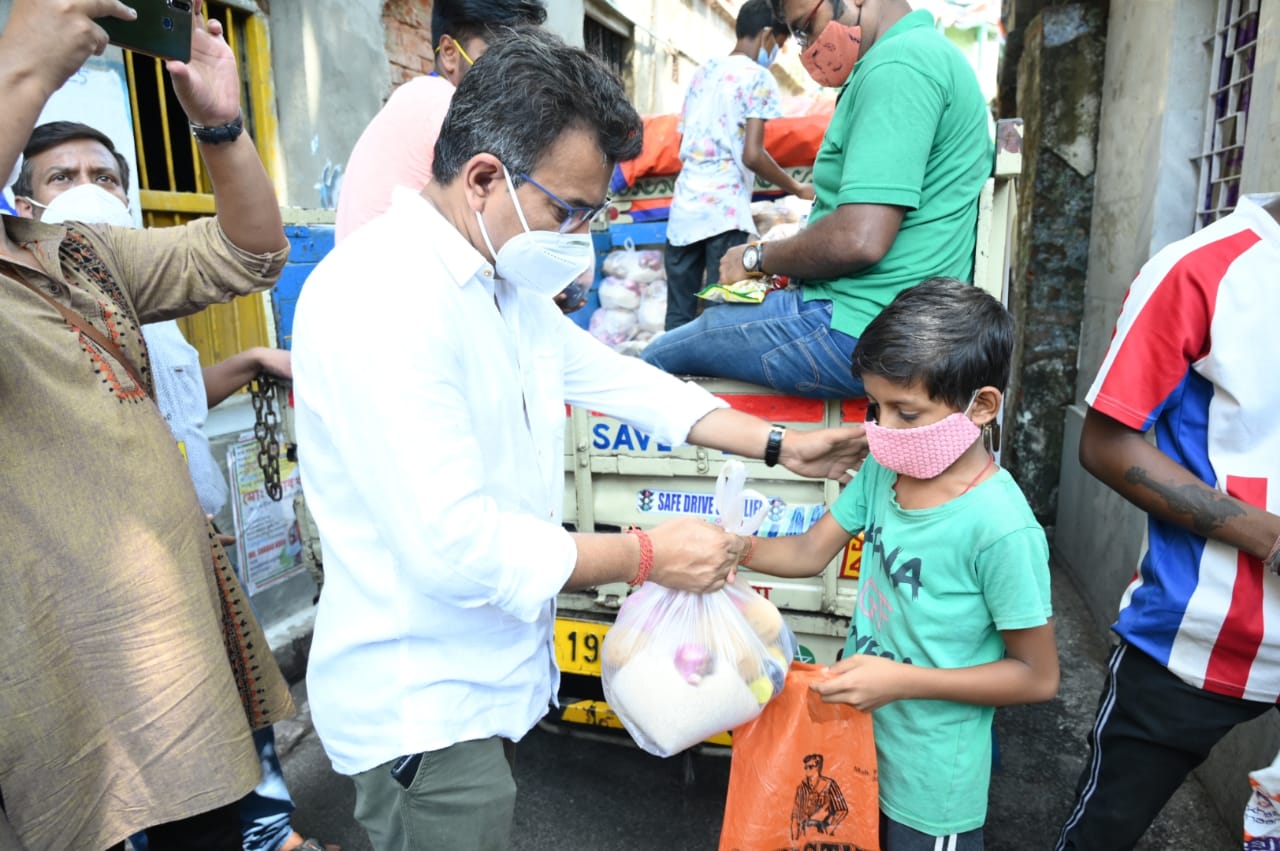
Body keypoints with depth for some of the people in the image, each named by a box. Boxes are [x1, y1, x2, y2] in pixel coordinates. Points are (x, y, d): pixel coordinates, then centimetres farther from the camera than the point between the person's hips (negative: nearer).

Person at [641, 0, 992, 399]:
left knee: (653, 361, 1)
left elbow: (859, 240, -27)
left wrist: (757, 258, -9)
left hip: (855, 332, -11)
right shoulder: (927, 51, 16)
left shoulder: (898, 65, -18)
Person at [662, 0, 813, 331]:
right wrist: (797, 189, 1)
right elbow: (752, 155, -11)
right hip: (725, 211, -7)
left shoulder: (702, 71, 19)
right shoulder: (758, 77, -1)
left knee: (678, 314, 6)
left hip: (684, 207, 7)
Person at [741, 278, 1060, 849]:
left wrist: (903, 680, -25)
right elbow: (811, 552, -2)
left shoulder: (1000, 527, -27)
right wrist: (736, 549, -19)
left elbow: (1037, 677, -19)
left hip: (930, 781, -6)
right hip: (859, 741, 6)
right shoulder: (883, 468, -8)